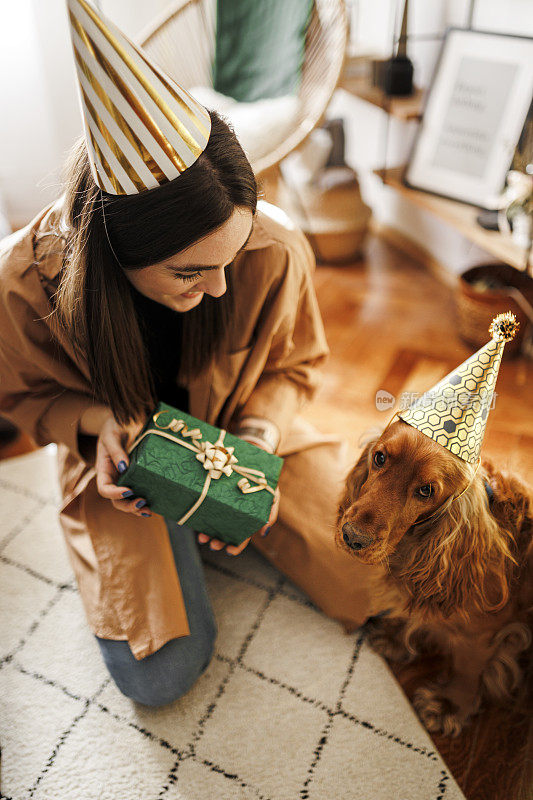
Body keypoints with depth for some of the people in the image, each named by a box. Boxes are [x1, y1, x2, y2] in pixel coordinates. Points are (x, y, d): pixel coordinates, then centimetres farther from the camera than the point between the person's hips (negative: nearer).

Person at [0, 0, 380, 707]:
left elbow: (293, 364, -5)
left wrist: (262, 431, -25)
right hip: (122, 458, 0)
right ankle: (179, 535, 15)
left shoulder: (276, 252, -26)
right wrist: (96, 420, -26)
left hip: (242, 434, 2)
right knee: (161, 674, -10)